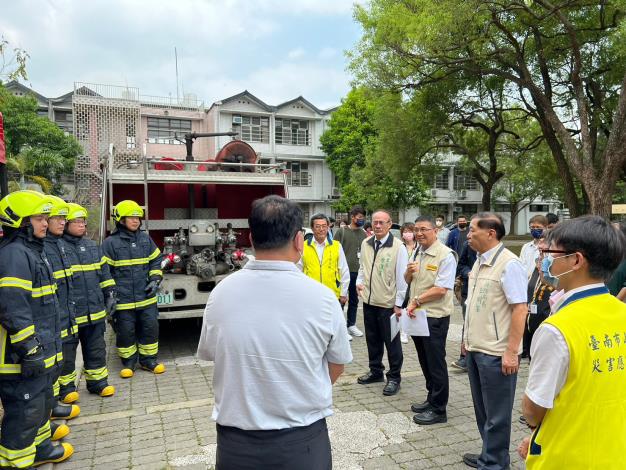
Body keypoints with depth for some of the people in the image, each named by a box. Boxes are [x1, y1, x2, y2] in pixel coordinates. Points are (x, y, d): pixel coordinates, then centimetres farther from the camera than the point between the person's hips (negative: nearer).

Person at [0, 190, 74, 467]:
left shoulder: (32, 251, 15)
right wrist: (29, 349, -23)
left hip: (39, 352, 11)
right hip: (23, 358, -11)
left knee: (42, 402, 23)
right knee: (25, 410, 2)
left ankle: (38, 447, 40)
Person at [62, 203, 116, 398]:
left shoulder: (93, 247, 11)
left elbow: (104, 272, 17)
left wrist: (110, 294, 11)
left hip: (95, 310, 6)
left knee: (96, 349, 15)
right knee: (67, 352, 10)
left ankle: (97, 381, 28)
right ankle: (66, 385, 26)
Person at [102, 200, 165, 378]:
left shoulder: (146, 239, 7)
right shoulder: (110, 243, -5)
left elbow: (156, 261, 15)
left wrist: (155, 280, 1)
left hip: (146, 297, 3)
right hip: (123, 299, -3)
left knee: (150, 328, 8)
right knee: (125, 332, 8)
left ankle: (149, 360, 23)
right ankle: (128, 362, 25)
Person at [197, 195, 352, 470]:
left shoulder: (220, 293, -12)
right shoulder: (322, 297, -18)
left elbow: (209, 356, 4)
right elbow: (337, 367, -3)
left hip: (235, 442, 2)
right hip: (302, 442, -1)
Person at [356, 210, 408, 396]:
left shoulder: (398, 247, -13)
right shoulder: (366, 243, 4)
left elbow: (401, 277, -11)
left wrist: (398, 304, -11)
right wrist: (359, 282, 0)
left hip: (388, 303, -5)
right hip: (369, 300, 6)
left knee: (392, 342, 7)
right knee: (372, 339, 18)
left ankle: (394, 377, 22)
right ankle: (376, 371, 35)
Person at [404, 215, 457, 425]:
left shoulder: (445, 255, -14)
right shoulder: (417, 253, 10)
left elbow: (441, 289, -20)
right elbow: (408, 281, 18)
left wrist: (417, 301, -15)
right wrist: (409, 272, -4)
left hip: (435, 316, -8)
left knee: (436, 363, 3)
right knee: (425, 361, 18)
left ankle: (438, 409, 17)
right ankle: (431, 399, 34)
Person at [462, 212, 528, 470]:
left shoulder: (509, 264, -17)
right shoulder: (479, 262, 10)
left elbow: (520, 309, -19)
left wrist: (511, 352, -21)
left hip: (495, 353, -9)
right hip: (475, 348, 9)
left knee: (496, 414, 7)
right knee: (482, 409, 21)